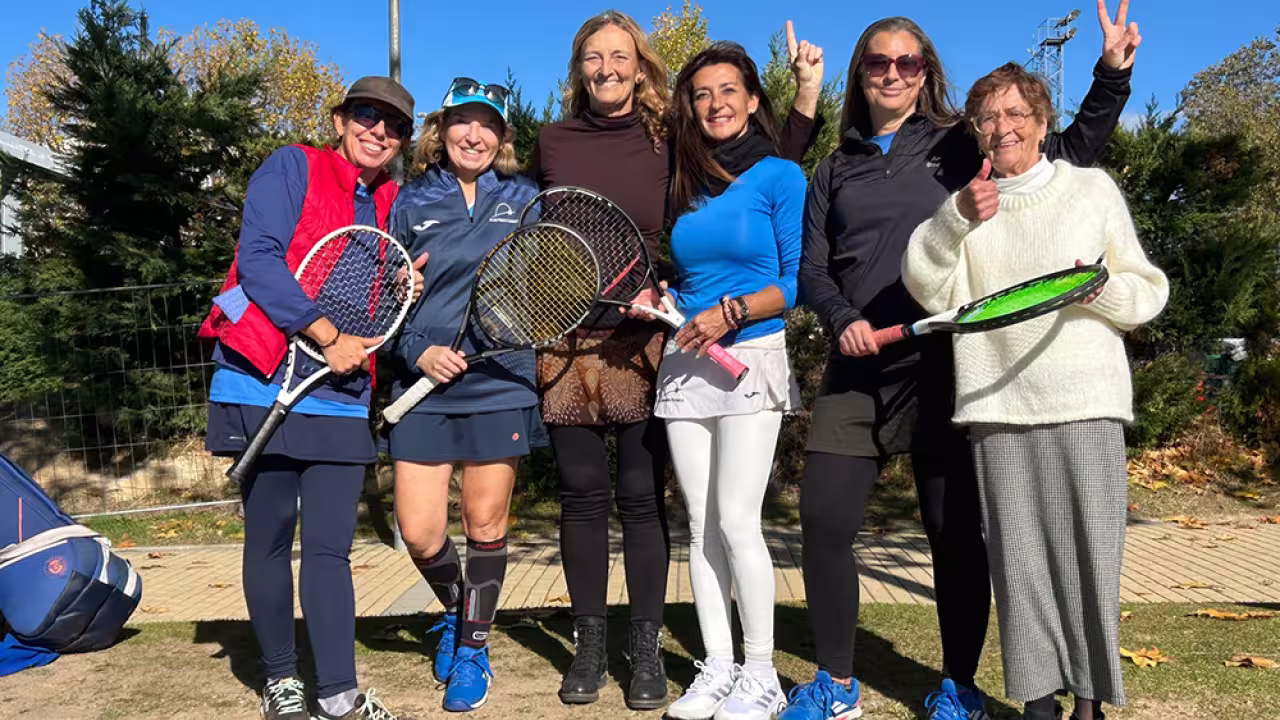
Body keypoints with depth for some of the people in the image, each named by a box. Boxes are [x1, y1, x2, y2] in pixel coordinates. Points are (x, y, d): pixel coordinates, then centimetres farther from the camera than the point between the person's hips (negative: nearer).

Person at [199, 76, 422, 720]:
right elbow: (258, 258, -12)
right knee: (269, 540, 7)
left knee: (329, 548, 1)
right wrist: (327, 336, -16)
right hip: (265, 384, -3)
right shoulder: (291, 168, 1)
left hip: (342, 396, 4)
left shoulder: (392, 206, 15)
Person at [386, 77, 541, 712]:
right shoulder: (410, 203, 5)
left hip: (500, 386, 0)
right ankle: (454, 610, 35)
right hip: (424, 387, 1)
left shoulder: (524, 199, 6)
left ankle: (473, 648, 28)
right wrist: (418, 352, -9)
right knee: (420, 533, 2)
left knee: (485, 524, 7)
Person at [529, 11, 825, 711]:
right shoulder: (552, 142, 8)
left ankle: (647, 647, 17)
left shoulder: (670, 142, 2)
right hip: (568, 343, 2)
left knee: (643, 496, 2)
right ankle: (589, 644, 21)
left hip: (645, 343, -1)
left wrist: (805, 97, -6)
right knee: (582, 494, 6)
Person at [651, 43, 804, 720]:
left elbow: (799, 280, -7)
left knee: (736, 521, -8)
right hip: (683, 363, 5)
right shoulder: (685, 184, 12)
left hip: (751, 361, -5)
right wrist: (659, 301, 0)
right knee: (700, 526, 6)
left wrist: (731, 313, -16)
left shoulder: (780, 176, -2)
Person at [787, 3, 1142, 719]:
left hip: (942, 366, -2)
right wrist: (843, 320, -7)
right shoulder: (836, 170, 15)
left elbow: (1072, 149, 9)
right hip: (857, 371, 3)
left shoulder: (959, 146, 7)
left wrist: (1112, 77, -4)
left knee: (956, 532, 4)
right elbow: (813, 269, 10)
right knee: (824, 519, -3)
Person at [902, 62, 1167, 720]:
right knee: (1019, 561, 3)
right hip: (996, 408, 1)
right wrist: (957, 220, -15)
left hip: (1084, 403, -1)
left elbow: (1149, 292, 11)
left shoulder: (1093, 188, 9)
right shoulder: (965, 205, 13)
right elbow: (930, 291, -2)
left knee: (1088, 554, -1)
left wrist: (1103, 289, -10)